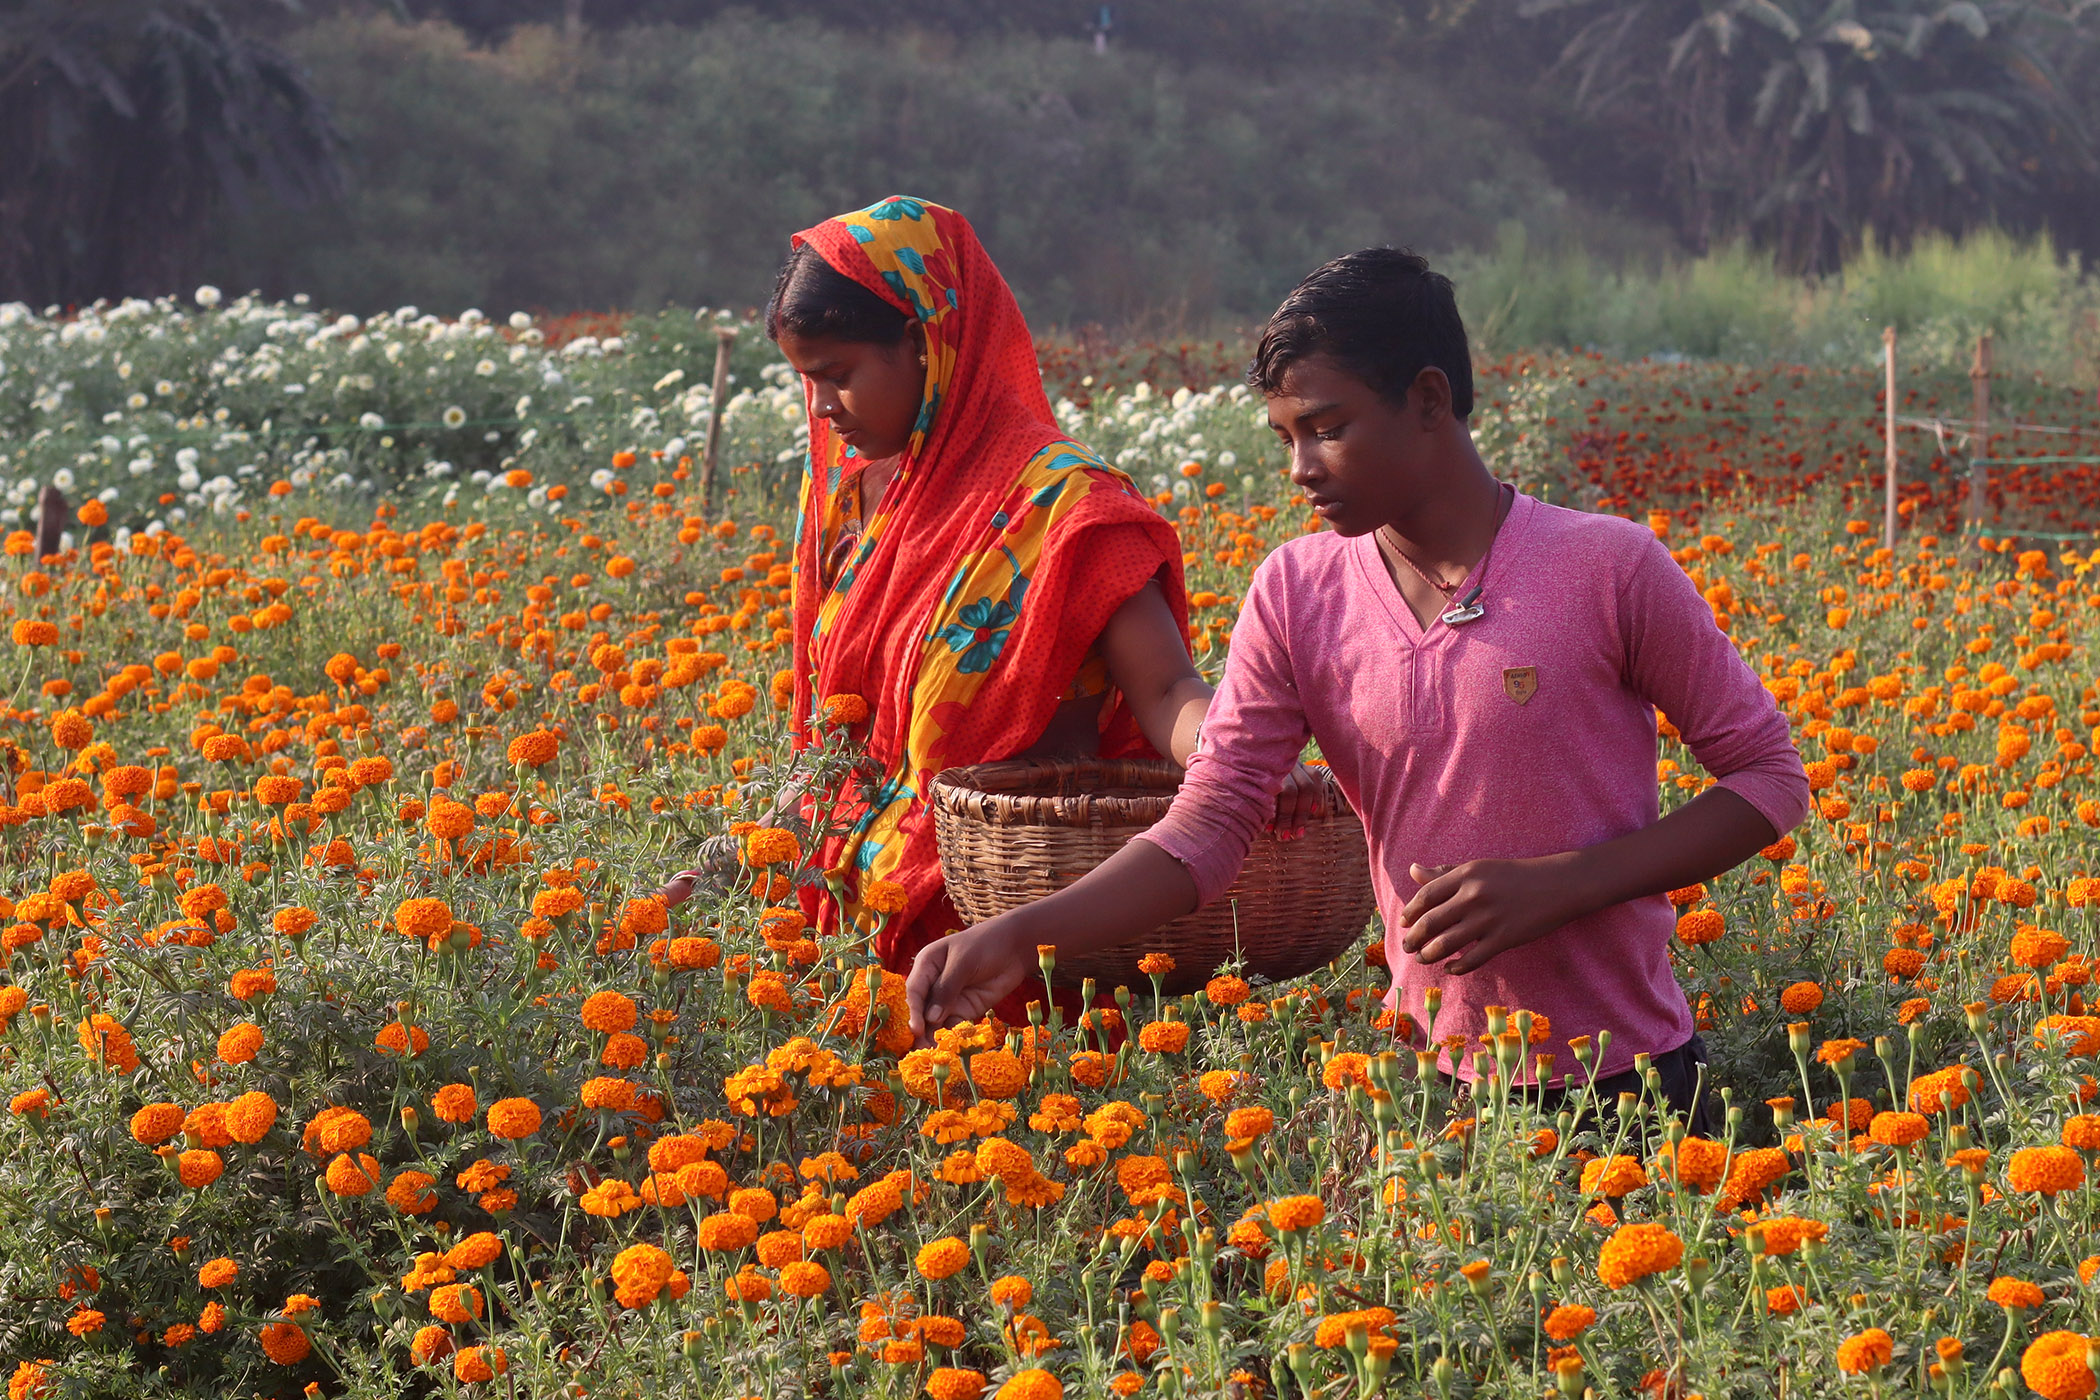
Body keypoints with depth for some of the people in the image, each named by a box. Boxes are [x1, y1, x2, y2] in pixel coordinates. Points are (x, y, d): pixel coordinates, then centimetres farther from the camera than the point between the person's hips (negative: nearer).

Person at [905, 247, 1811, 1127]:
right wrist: (1020, 936, -22)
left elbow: (1771, 777, -5)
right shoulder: (1294, 595, -1)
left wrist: (1556, 887, -17)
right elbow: (1209, 824, -7)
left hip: (1626, 1081, -2)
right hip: (1430, 1074, 3)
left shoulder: (1608, 568, -11)